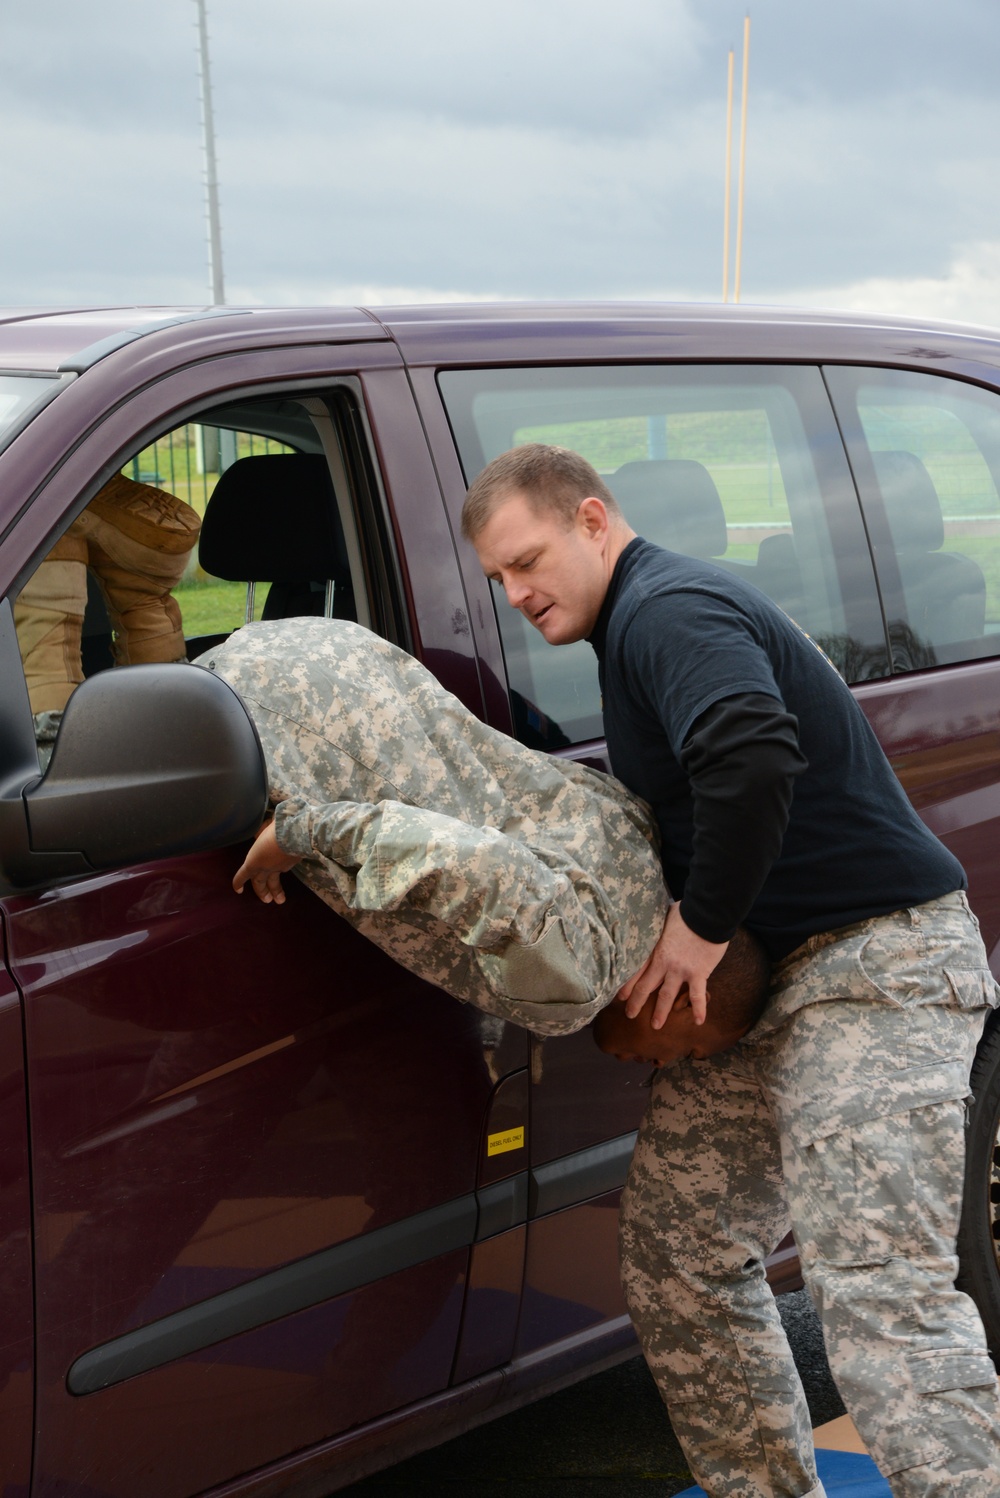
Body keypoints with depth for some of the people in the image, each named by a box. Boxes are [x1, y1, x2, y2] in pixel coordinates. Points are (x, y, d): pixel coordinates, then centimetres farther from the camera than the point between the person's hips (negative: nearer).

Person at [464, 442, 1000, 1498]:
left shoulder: (668, 608, -14)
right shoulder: (643, 621, 20)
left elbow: (755, 760, -34)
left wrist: (701, 928, -22)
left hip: (879, 962, -11)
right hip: (771, 976, 11)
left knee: (874, 1282, -17)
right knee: (676, 1247, 11)